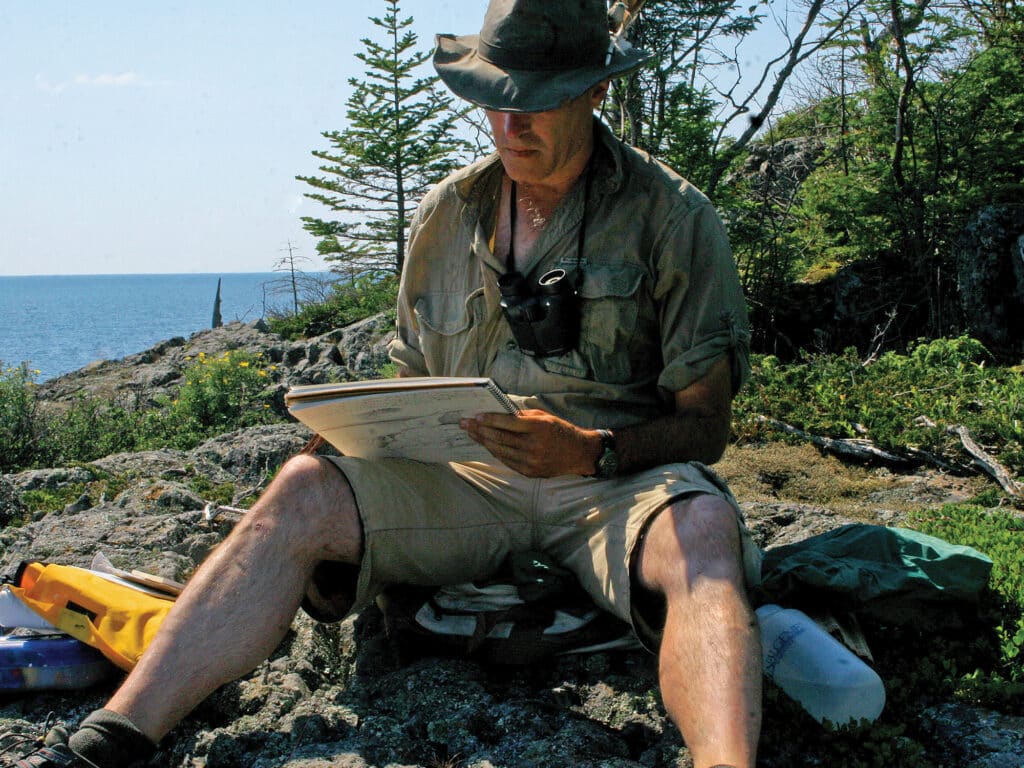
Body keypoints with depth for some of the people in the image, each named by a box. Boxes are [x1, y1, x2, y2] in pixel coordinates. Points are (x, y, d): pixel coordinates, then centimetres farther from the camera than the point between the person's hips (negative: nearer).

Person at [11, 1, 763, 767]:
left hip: (623, 476, -3)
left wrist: (593, 451, -22)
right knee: (305, 488, -22)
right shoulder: (448, 213, 10)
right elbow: (415, 381, 19)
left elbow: (707, 424, -4)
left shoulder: (672, 215, -3)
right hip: (471, 475, 3)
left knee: (702, 527, -38)